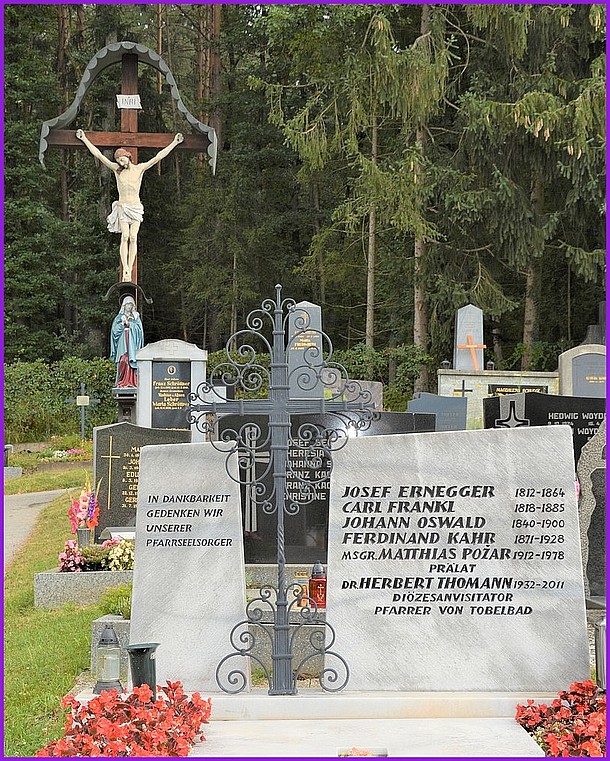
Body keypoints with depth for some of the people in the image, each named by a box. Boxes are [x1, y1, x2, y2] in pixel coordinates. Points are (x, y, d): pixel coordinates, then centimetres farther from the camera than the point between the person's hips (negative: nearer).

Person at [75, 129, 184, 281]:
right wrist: (84, 139, 2)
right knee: (125, 237, -14)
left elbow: (158, 157, -1)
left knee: (133, 238, -7)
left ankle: (129, 271, -6)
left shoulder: (139, 169, 2)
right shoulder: (116, 169, 3)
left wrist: (174, 143, -4)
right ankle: (125, 270, -17)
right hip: (122, 207, 0)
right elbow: (98, 155, 2)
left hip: (136, 207, 0)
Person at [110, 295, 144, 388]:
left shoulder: (136, 317, 15)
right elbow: (115, 330, 5)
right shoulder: (119, 317, 15)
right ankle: (122, 383, -13)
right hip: (122, 344, 0)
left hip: (132, 344, 0)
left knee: (132, 362, -10)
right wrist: (122, 323, -7)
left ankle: (132, 382, -11)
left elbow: (139, 330, 3)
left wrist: (129, 324, -5)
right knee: (123, 362, -13)